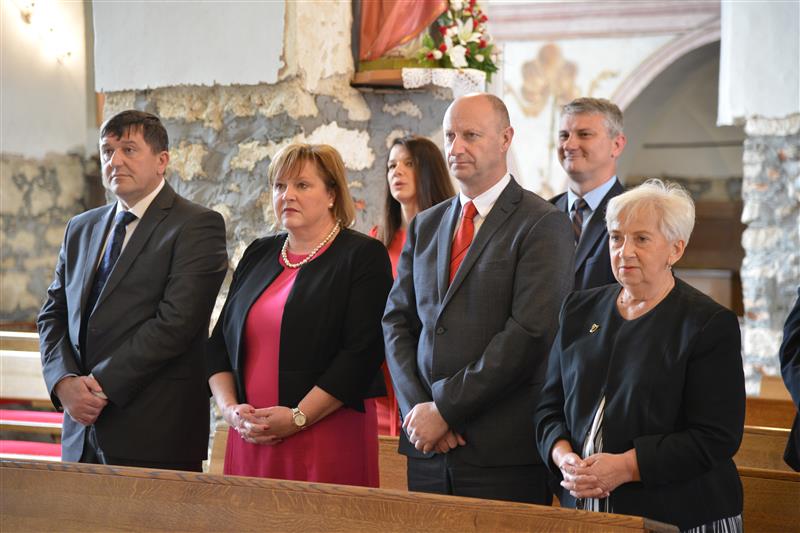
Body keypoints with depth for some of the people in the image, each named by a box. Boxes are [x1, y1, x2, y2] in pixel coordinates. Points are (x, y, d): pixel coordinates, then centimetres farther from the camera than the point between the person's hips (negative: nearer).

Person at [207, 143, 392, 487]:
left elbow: (362, 352, -12)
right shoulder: (259, 255, 16)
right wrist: (230, 408, -1)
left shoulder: (362, 256, -2)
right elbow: (220, 342, 16)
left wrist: (298, 418, -16)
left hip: (326, 441, -5)